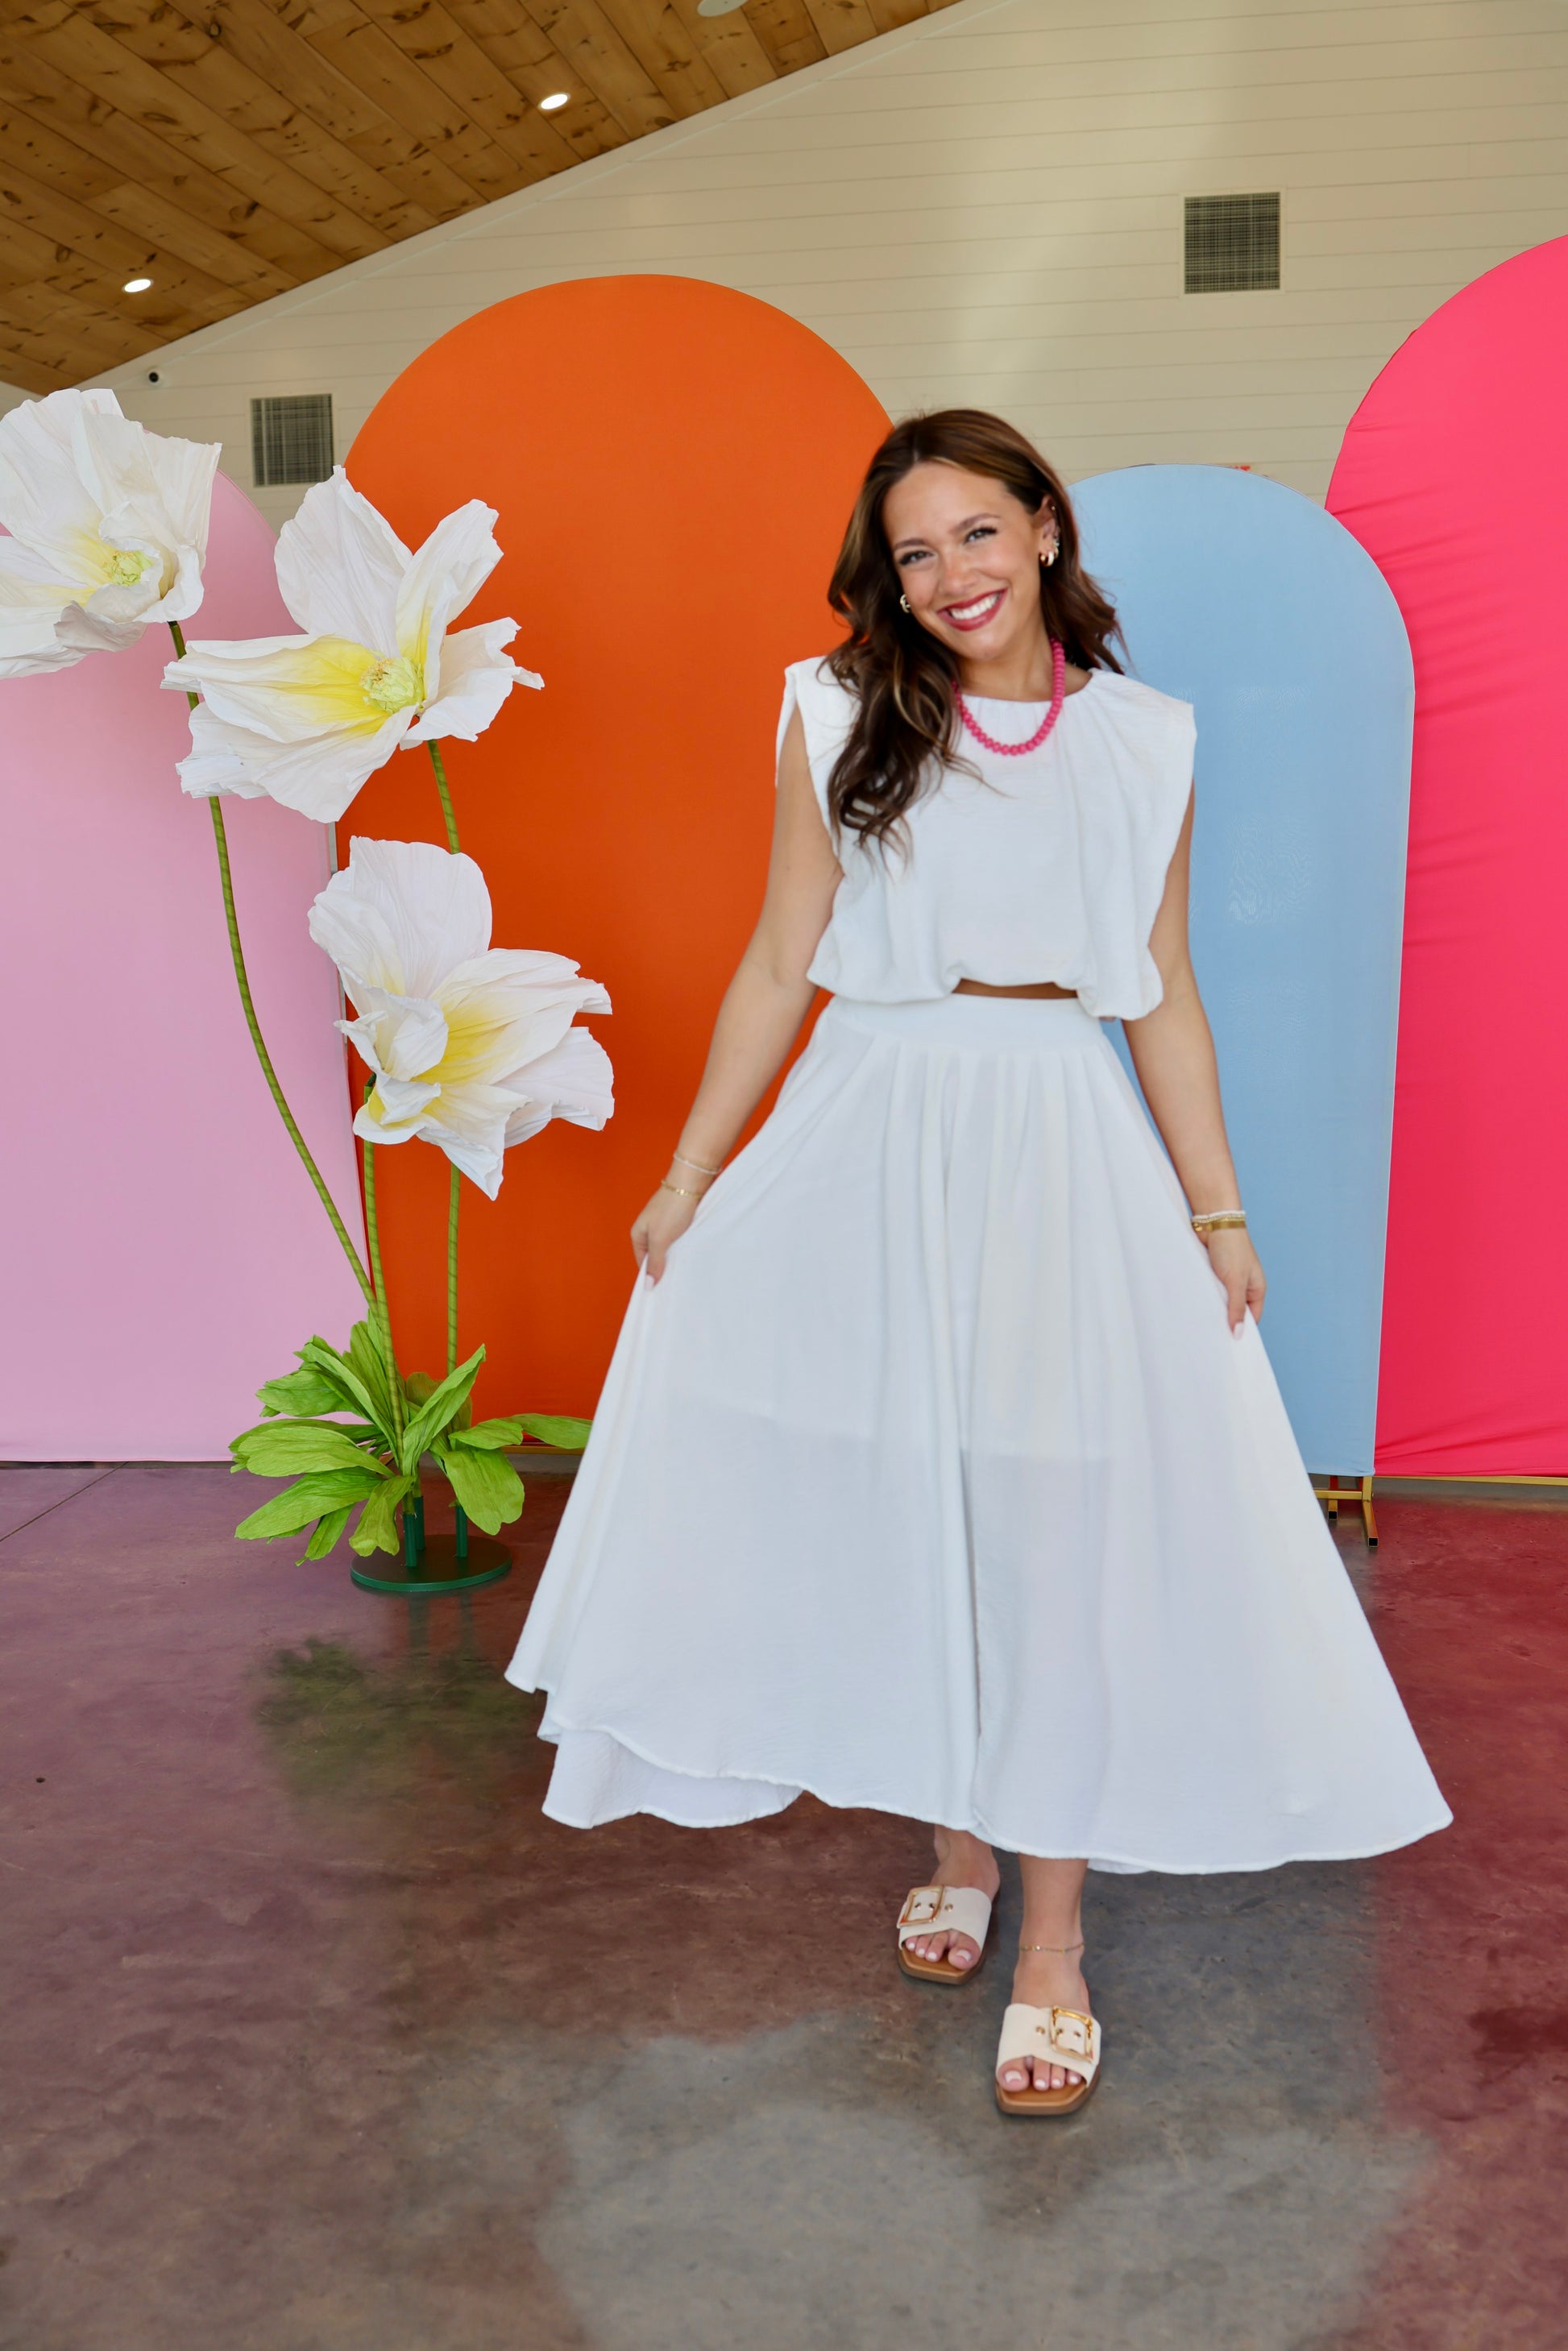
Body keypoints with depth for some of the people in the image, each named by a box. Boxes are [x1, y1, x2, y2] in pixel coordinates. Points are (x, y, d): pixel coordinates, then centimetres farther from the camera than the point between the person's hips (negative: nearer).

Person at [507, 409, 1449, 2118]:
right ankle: (954, 1843, 29)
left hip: (1063, 1150, 0)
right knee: (896, 1514, 6)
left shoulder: (1142, 744, 7)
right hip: (871, 1141, 1)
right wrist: (689, 1176, 4)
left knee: (1063, 1529, -3)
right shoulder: (840, 719, 5)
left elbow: (1165, 1000, 9)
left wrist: (1216, 1211, 5)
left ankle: (1053, 1937, 11)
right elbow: (780, 965, 6)